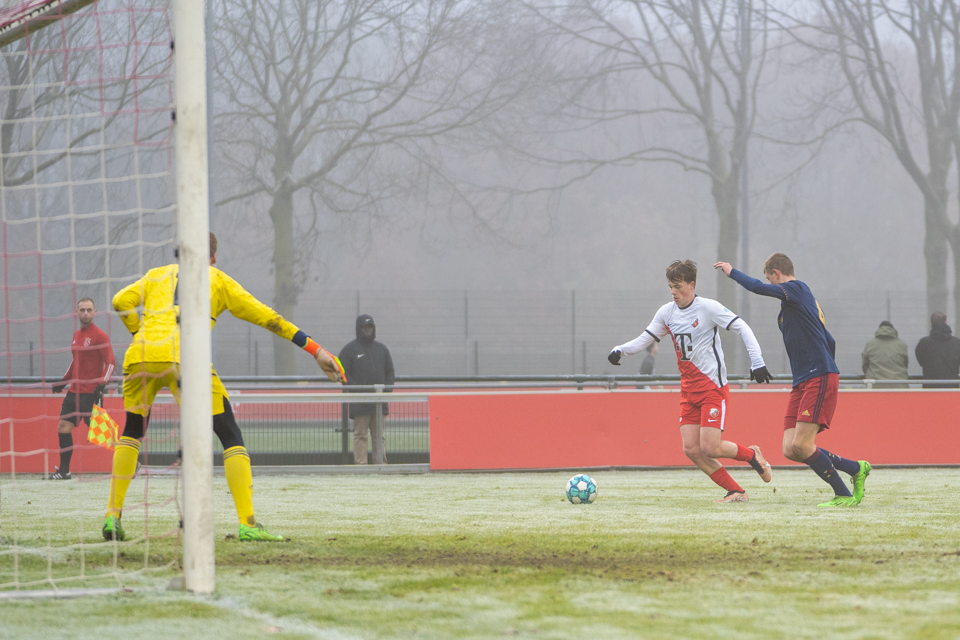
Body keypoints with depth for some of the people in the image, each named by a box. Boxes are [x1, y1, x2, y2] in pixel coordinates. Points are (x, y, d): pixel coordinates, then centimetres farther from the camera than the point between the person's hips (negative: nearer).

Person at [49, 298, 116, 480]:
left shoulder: (99, 336, -9)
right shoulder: (76, 335, 15)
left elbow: (110, 362, -13)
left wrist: (101, 384, -24)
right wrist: (63, 381, 24)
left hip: (91, 392, -8)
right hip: (74, 391, 8)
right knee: (63, 427, 5)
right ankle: (63, 470, 14)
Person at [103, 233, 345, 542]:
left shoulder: (158, 275, 28)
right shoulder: (217, 280, 22)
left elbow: (121, 301, 13)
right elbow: (265, 317, 21)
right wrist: (315, 350, 23)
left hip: (140, 355, 3)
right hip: (184, 358, -3)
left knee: (132, 432, 24)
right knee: (231, 436, 4)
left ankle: (112, 517, 15)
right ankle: (247, 522, -8)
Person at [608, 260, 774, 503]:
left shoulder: (708, 308, -10)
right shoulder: (666, 313, 7)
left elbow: (742, 328, -11)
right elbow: (644, 340, 13)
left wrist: (757, 361, -20)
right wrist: (620, 350, -6)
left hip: (713, 387, -7)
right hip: (688, 390, 7)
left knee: (709, 448, -15)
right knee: (691, 449, -4)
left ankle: (751, 455, 15)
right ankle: (735, 492, 5)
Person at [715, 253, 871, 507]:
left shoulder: (797, 289, -6)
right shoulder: (803, 297, 23)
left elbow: (757, 287, -19)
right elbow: (830, 342, 28)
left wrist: (732, 272, -3)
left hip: (820, 379, -9)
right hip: (802, 382, 9)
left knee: (801, 445, -14)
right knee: (791, 450, 0)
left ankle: (844, 495, -2)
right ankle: (856, 469, 13)